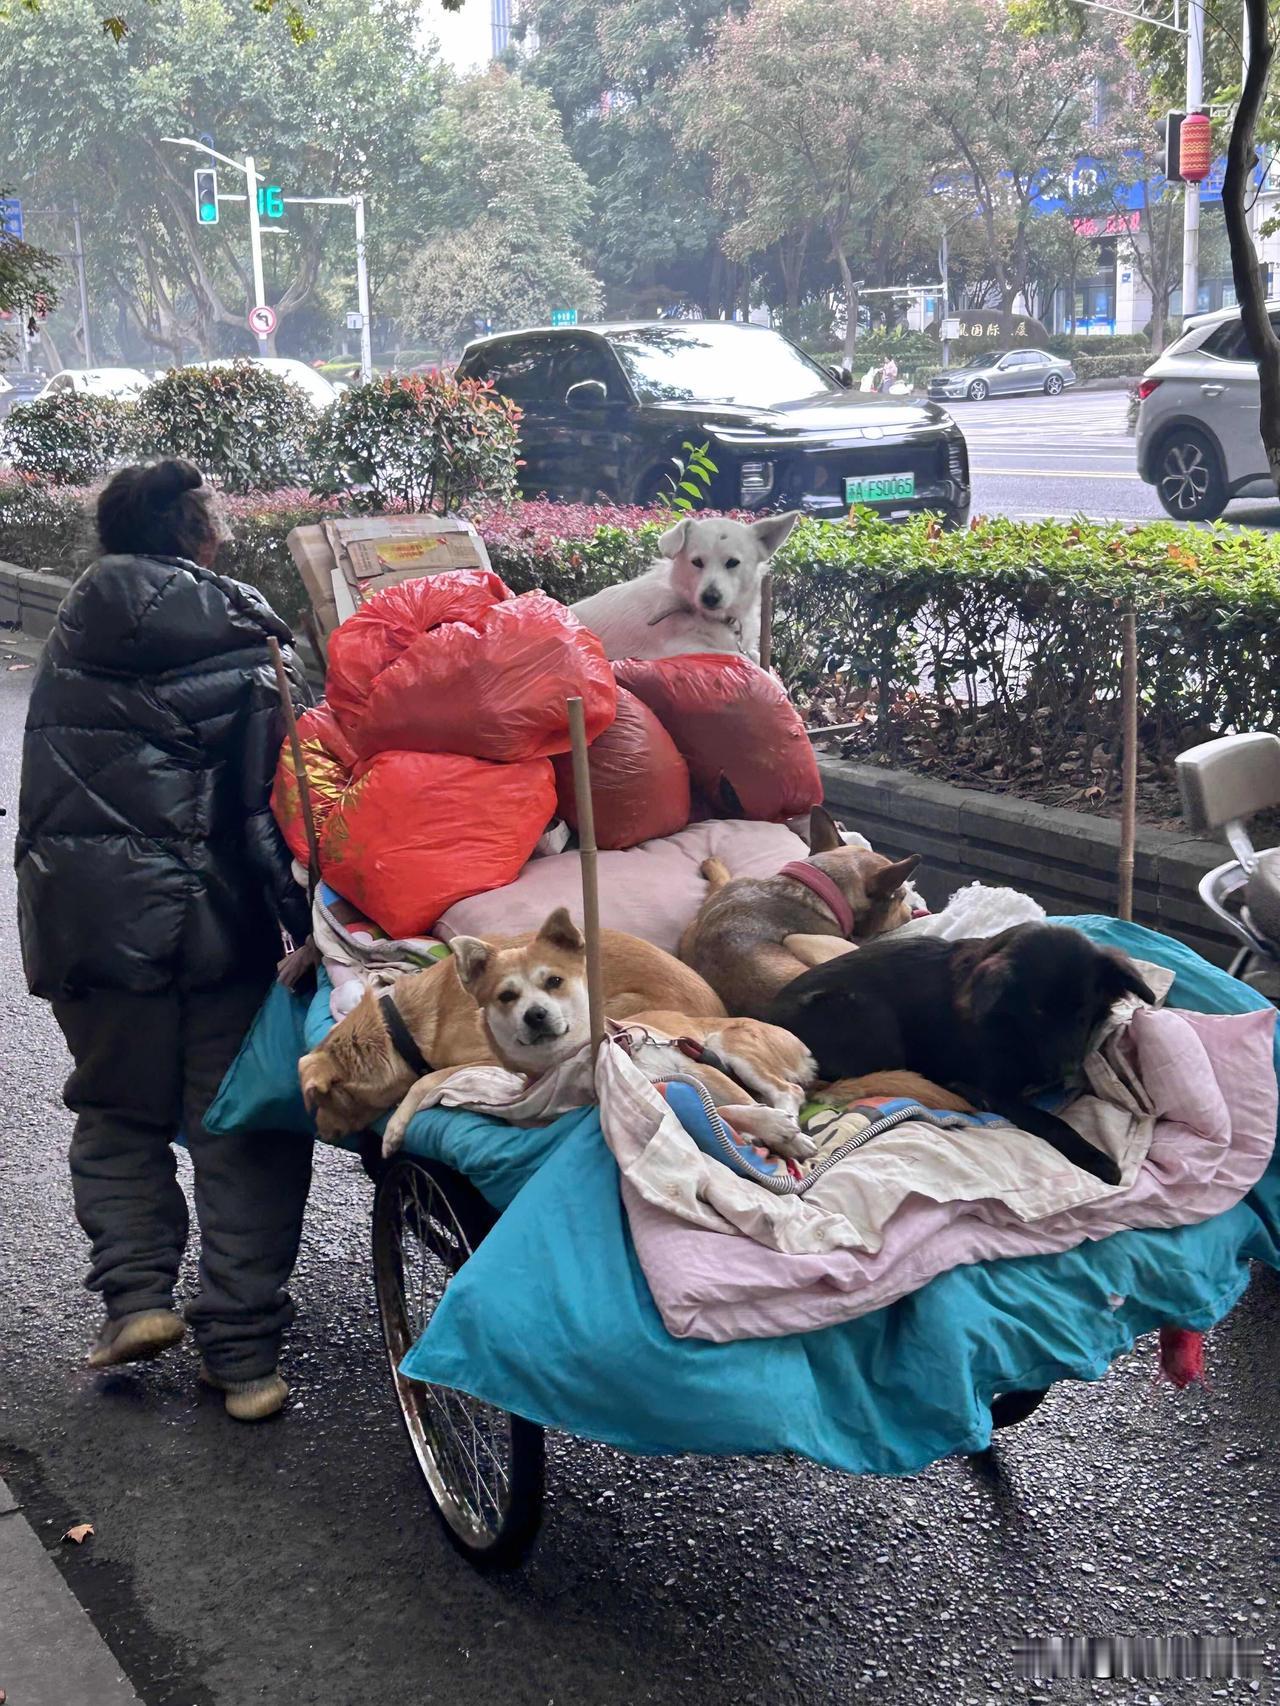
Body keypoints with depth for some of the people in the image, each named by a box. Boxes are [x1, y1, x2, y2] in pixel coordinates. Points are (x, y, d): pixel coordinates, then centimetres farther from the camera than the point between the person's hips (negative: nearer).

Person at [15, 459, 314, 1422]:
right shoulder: (254, 643, -3)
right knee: (242, 1130, 8)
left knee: (121, 1112, 21)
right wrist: (303, 919, -8)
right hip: (223, 918, -1)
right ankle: (244, 1356, 7)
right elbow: (280, 792, -10)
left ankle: (136, 1293, 6)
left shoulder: (88, 620, 1)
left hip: (92, 914, 1)